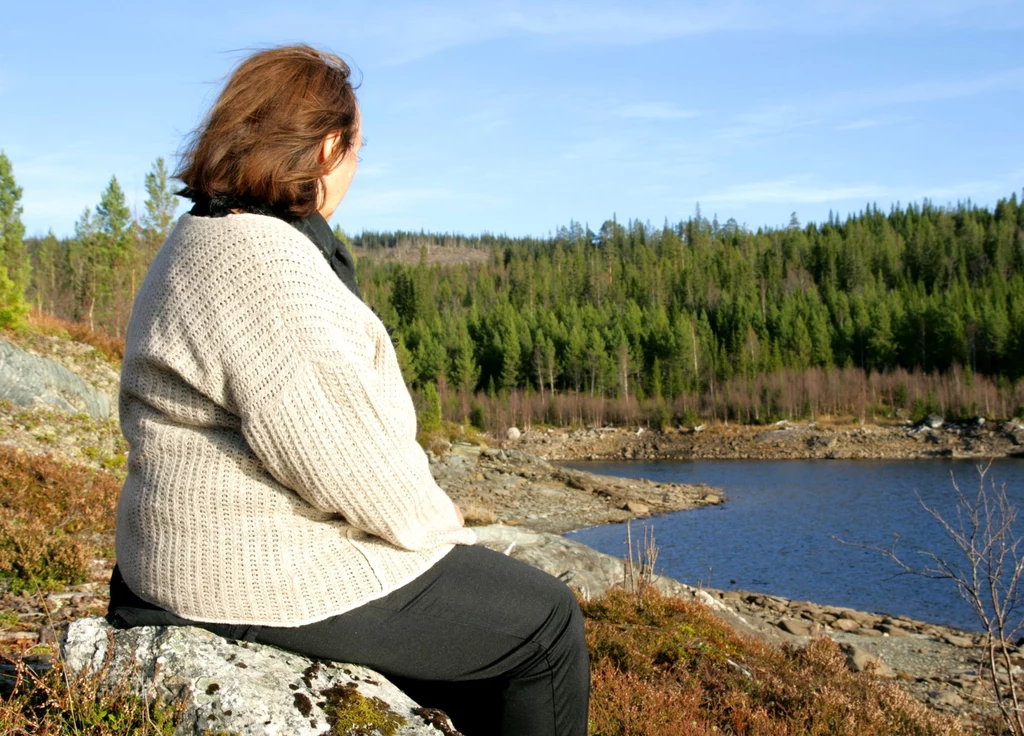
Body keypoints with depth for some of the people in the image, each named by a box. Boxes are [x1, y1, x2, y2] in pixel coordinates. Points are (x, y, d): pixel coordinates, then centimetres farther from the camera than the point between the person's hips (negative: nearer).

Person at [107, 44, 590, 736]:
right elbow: (344, 451, -26)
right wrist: (434, 520, -7)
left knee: (495, 594, 24)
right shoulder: (268, 263, -24)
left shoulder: (203, 242, 12)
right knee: (546, 620, 3)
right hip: (272, 576, -11)